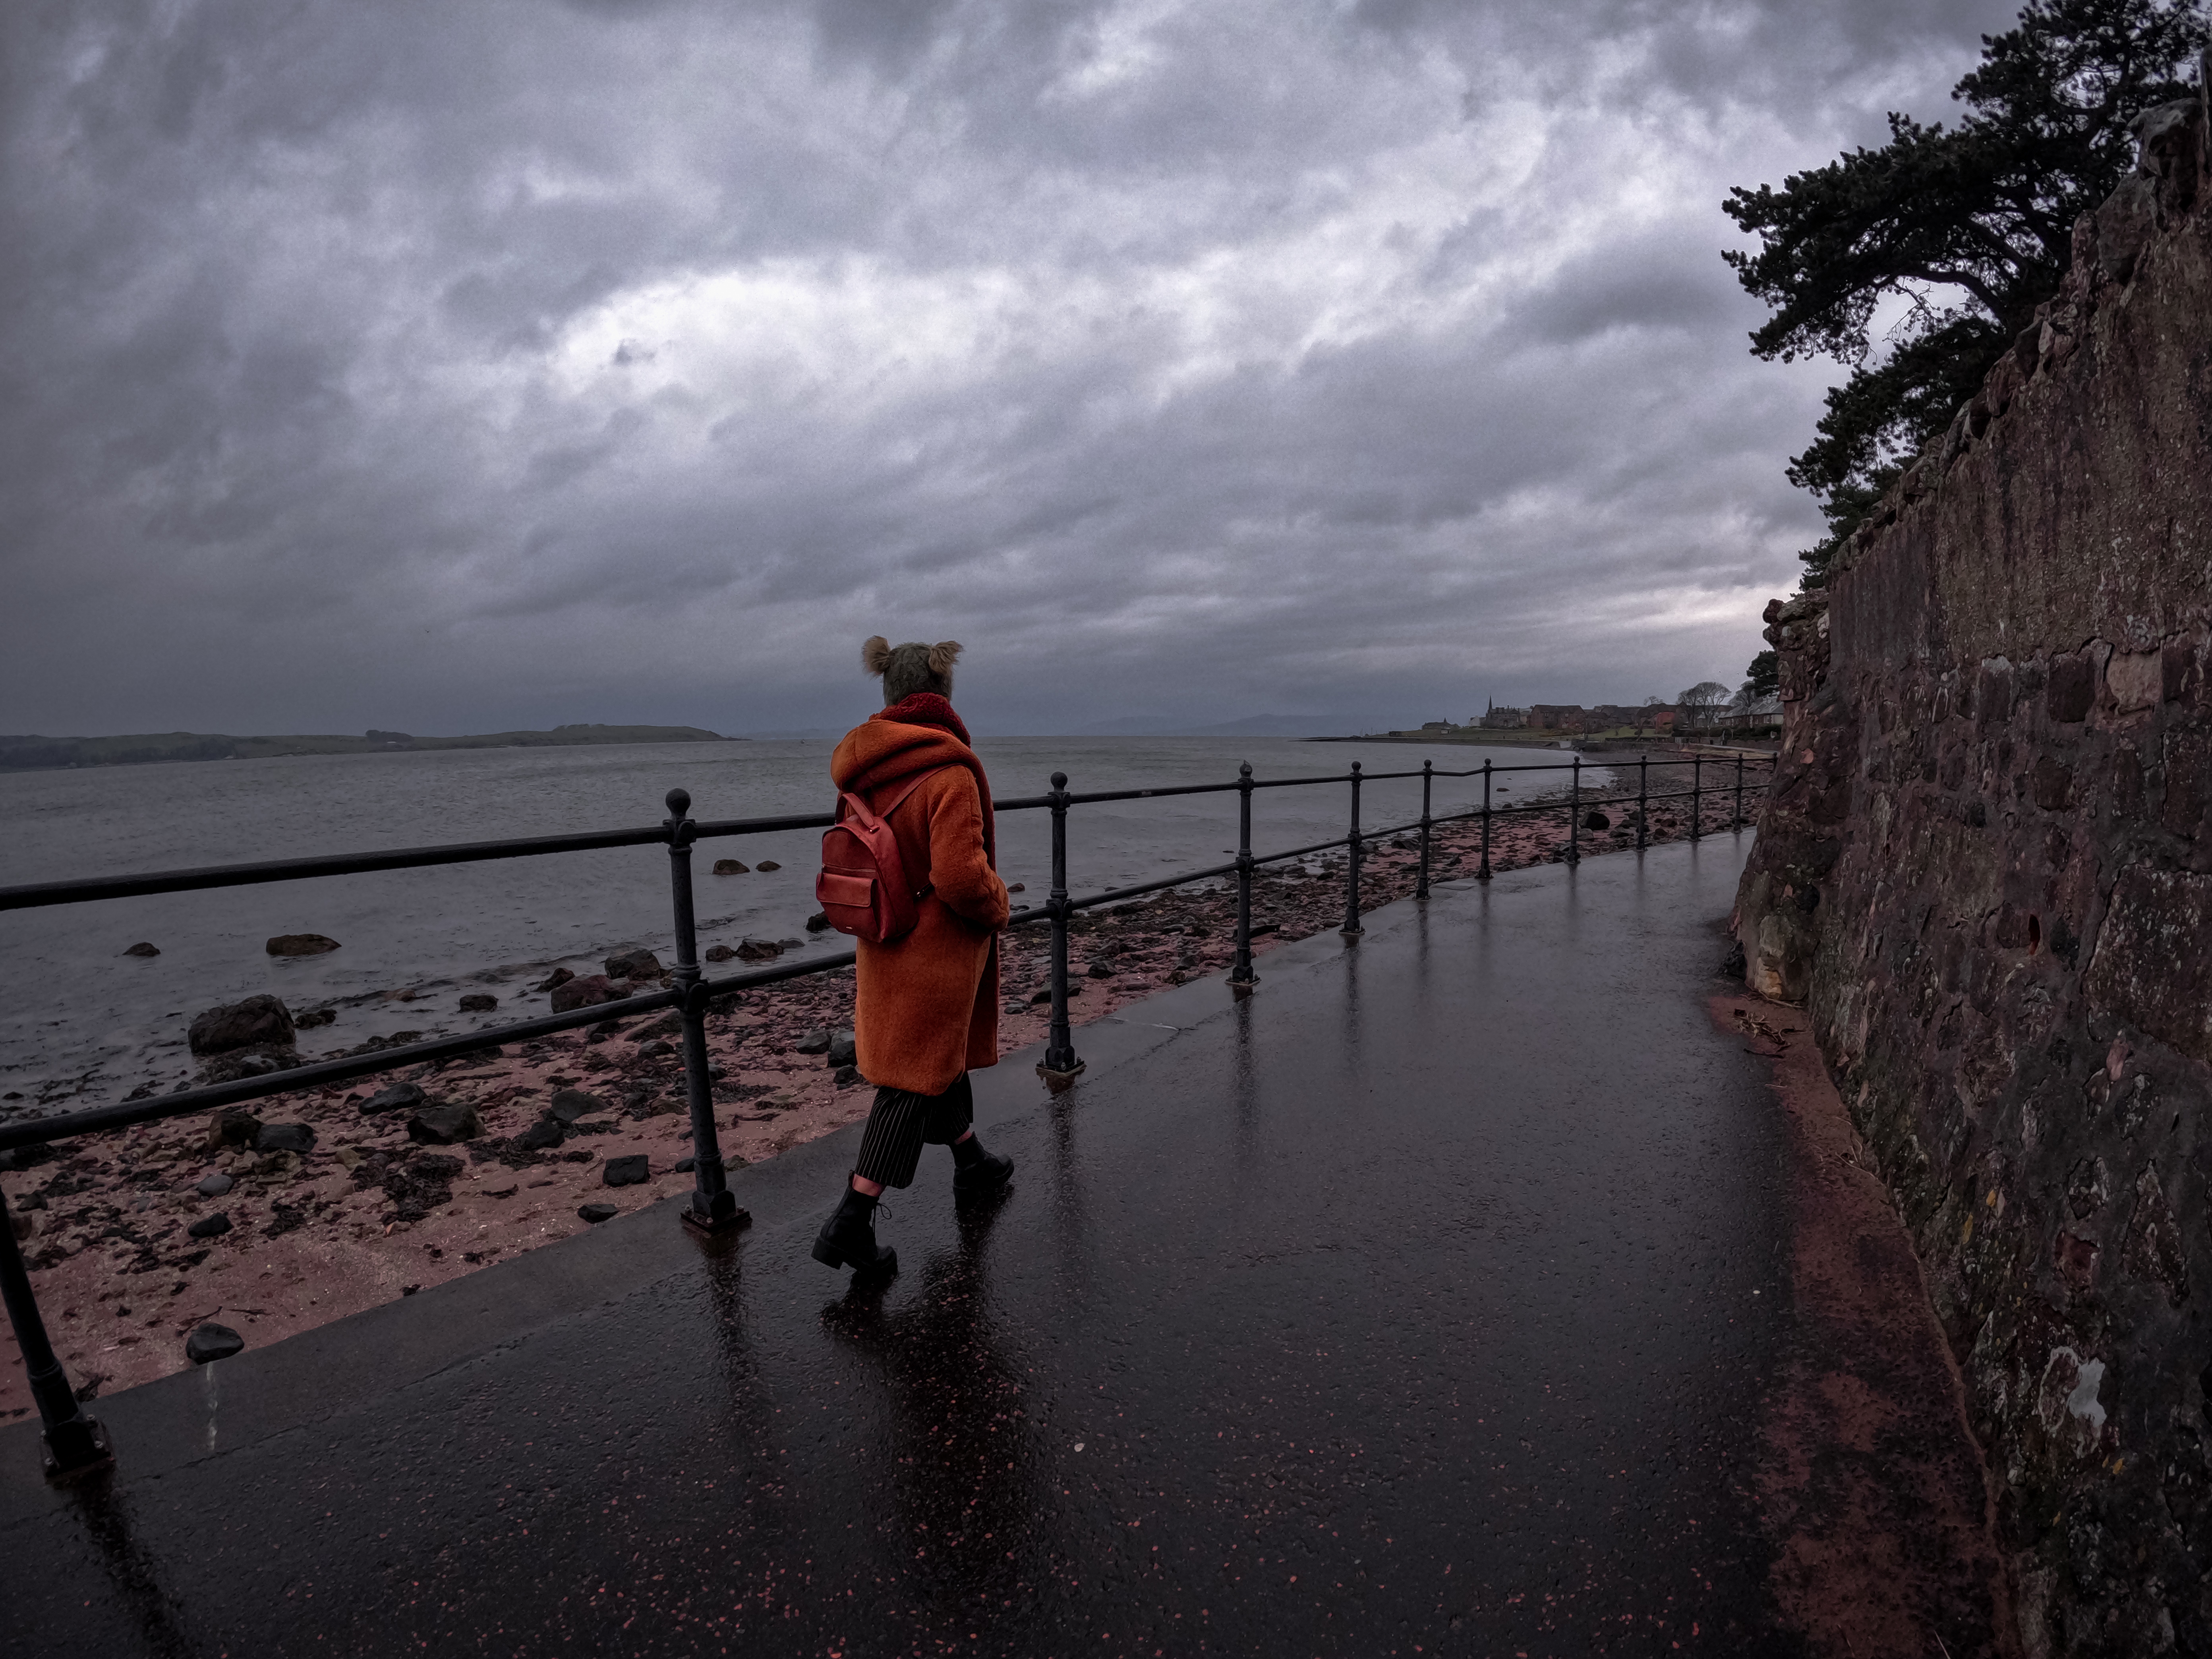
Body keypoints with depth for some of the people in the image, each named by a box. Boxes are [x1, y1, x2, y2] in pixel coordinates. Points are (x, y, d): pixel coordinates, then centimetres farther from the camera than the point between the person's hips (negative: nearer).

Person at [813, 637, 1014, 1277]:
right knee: (914, 1079, 3)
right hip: (938, 946, -8)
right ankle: (851, 1222, 5)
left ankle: (972, 1164, 44)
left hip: (883, 943, 8)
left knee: (940, 1053, 24)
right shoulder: (948, 771, -24)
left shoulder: (862, 766, -1)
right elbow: (960, 875, -28)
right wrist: (998, 906, -9)